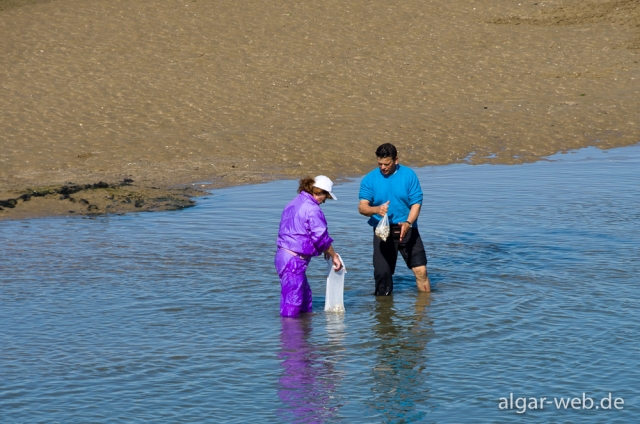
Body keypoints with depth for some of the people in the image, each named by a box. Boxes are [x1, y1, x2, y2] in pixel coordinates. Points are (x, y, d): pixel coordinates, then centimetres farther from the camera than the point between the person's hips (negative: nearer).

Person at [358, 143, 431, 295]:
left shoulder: (408, 175, -3)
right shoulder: (370, 179, -3)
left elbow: (416, 203, -6)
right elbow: (362, 207, -10)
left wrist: (408, 223, -24)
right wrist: (376, 210, -33)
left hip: (407, 230, 0)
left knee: (420, 269, -6)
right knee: (382, 272, 0)